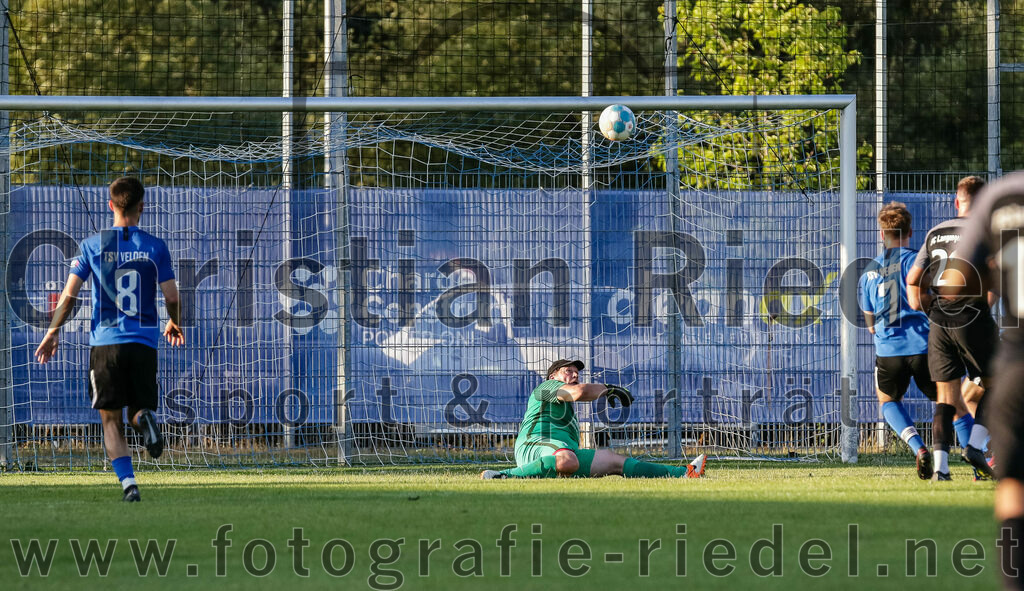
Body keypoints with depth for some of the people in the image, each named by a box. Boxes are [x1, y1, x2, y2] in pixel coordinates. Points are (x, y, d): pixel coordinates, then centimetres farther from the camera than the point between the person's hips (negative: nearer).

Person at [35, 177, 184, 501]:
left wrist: (53, 332, 14)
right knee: (139, 410, 13)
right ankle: (144, 418, -25)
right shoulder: (155, 247, 2)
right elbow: (171, 297, 3)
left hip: (105, 342, -1)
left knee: (111, 420, 5)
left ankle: (128, 483, -13)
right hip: (144, 342, 1)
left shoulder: (93, 245, 1)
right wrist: (174, 324, 25)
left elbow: (69, 295, 1)